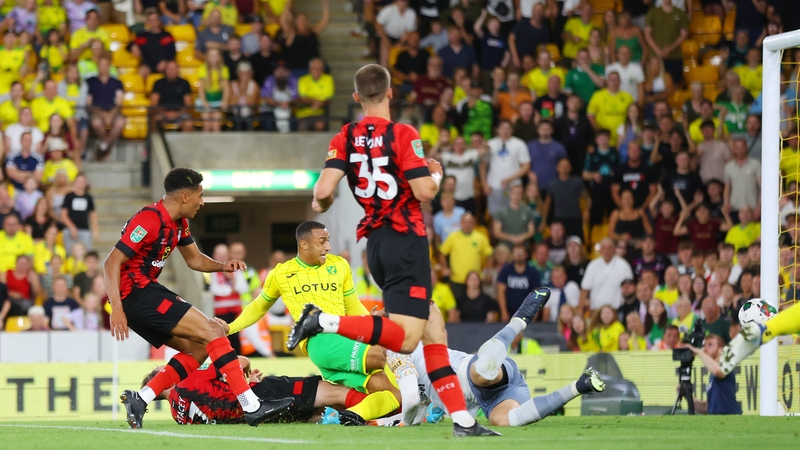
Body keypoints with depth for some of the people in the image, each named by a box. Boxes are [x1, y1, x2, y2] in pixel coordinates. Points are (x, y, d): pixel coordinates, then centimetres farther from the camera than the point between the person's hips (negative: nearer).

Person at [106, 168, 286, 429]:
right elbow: (111, 263, -20)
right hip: (137, 293, -10)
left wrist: (222, 267, 5)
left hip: (145, 294, 10)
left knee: (198, 348, 9)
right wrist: (117, 308, -28)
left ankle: (139, 400, 0)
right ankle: (251, 407, -15)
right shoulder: (150, 220, -17)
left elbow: (194, 259, 26)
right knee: (212, 332, -12)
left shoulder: (178, 224, 13)